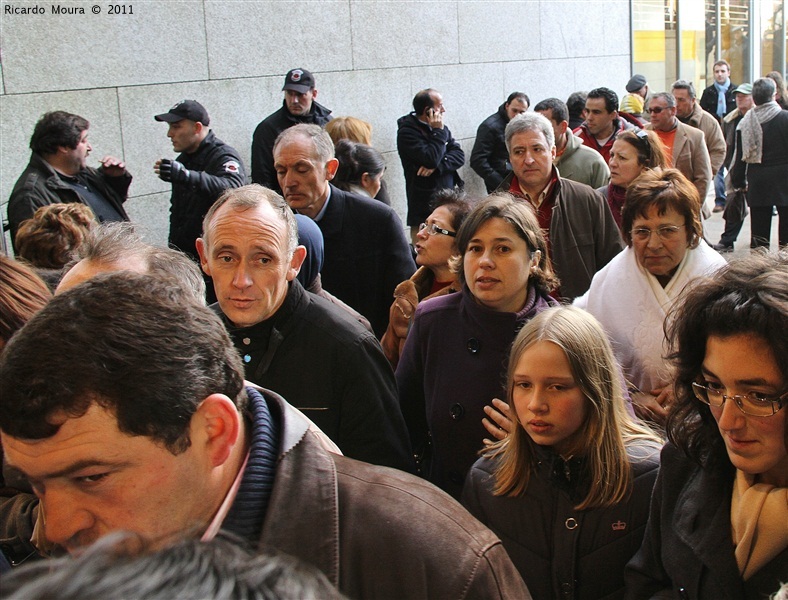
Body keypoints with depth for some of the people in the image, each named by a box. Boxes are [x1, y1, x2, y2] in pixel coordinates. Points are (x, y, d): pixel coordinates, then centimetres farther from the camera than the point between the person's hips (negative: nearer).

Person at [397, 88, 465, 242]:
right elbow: (432, 159, -21)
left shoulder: (439, 127, 13)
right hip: (425, 209, -6)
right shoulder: (407, 132, -8)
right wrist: (438, 132, -11)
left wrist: (437, 166, -14)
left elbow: (459, 155, 3)